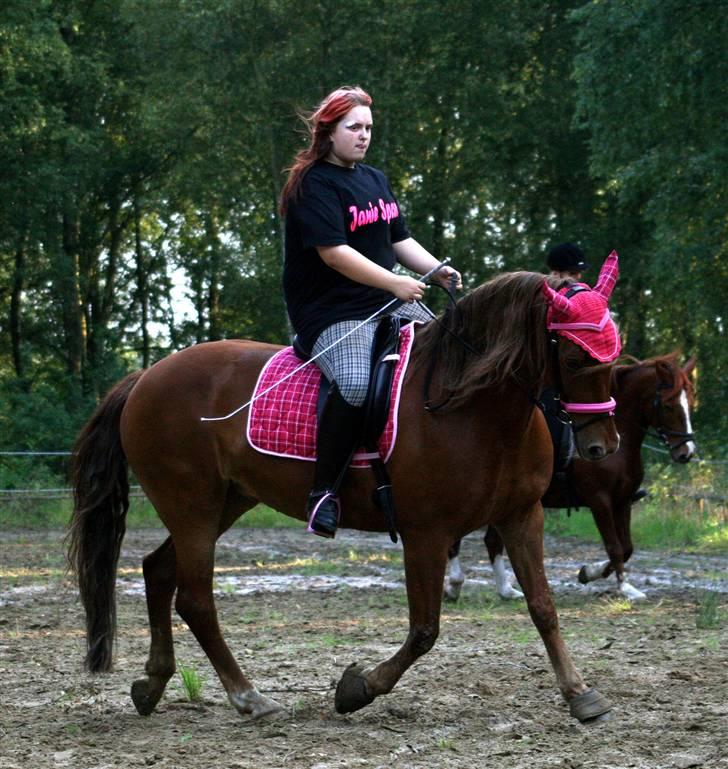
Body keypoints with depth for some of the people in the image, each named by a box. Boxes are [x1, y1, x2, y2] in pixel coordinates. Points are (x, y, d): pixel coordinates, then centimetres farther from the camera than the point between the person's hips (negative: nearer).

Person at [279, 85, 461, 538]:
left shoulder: (375, 180, 18)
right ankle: (324, 489, -23)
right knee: (356, 383, -33)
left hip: (389, 303, 9)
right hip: (332, 312, -9)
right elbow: (333, 251, -20)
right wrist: (394, 283, -25)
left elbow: (401, 240, 19)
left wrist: (439, 270, 0)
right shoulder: (315, 184, -9)